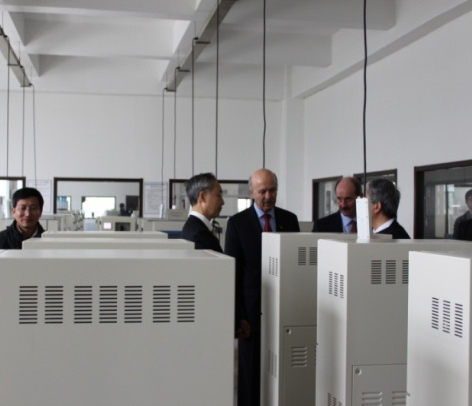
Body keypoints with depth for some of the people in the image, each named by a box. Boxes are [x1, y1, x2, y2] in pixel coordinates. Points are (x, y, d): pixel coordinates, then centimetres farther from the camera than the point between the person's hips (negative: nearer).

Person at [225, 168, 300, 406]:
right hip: (253, 309, -3)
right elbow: (232, 273, -4)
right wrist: (237, 316, -9)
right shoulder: (237, 223, -2)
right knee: (250, 374, 4)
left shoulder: (290, 219, 8)